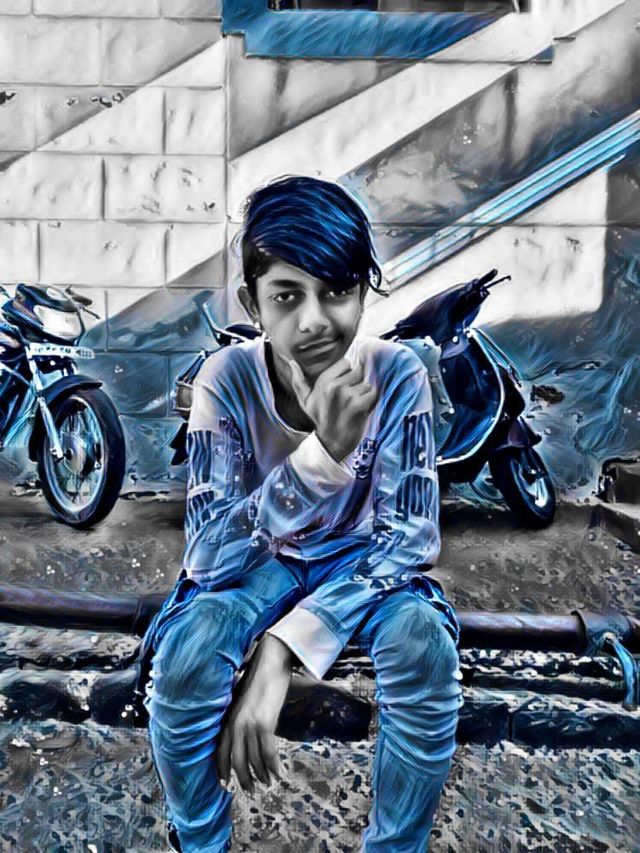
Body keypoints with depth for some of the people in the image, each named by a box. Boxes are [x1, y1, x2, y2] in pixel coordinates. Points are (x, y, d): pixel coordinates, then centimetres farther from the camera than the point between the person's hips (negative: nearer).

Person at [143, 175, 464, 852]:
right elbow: (208, 558, -28)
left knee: (426, 647, -30)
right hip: (258, 559, 0)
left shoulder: (397, 374, -21)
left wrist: (283, 647, -33)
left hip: (361, 558, 1)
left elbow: (413, 534, -22)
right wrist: (323, 451, -43)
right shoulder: (227, 378, -23)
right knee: (189, 649, -29)